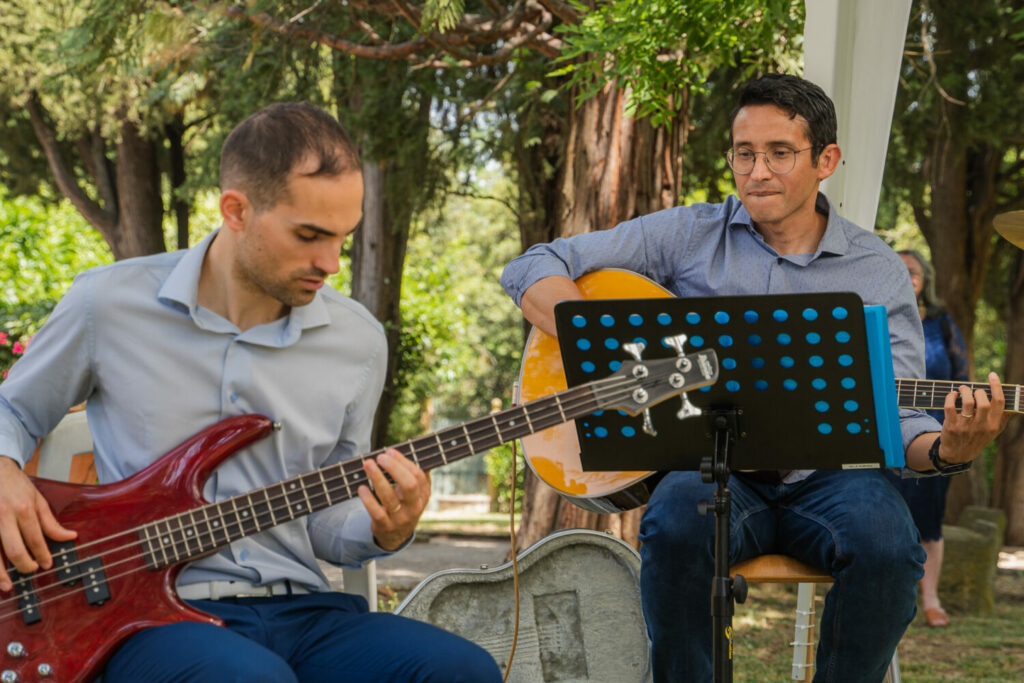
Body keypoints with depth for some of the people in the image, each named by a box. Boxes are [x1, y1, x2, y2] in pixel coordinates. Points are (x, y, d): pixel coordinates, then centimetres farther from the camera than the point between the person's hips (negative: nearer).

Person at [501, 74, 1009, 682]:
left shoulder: (878, 272, 9)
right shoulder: (688, 235, 7)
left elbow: (895, 415, 5)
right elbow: (533, 271, 2)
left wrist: (949, 451, -19)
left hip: (824, 475, 1)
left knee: (887, 543, -32)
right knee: (676, 525, -36)